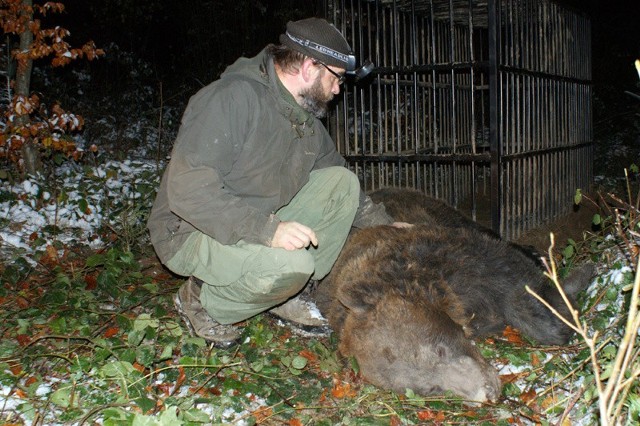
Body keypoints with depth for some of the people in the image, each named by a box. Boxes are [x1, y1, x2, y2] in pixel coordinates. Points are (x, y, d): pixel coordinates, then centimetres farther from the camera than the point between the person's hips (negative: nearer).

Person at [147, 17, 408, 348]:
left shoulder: (308, 121, 3)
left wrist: (384, 225, 12)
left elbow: (339, 184, 20)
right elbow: (187, 190, -32)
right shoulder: (233, 98, -24)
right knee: (291, 263, -34)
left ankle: (288, 296, 1)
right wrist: (267, 230, -38)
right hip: (191, 233, -8)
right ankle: (201, 301, -5)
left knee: (341, 182, -4)